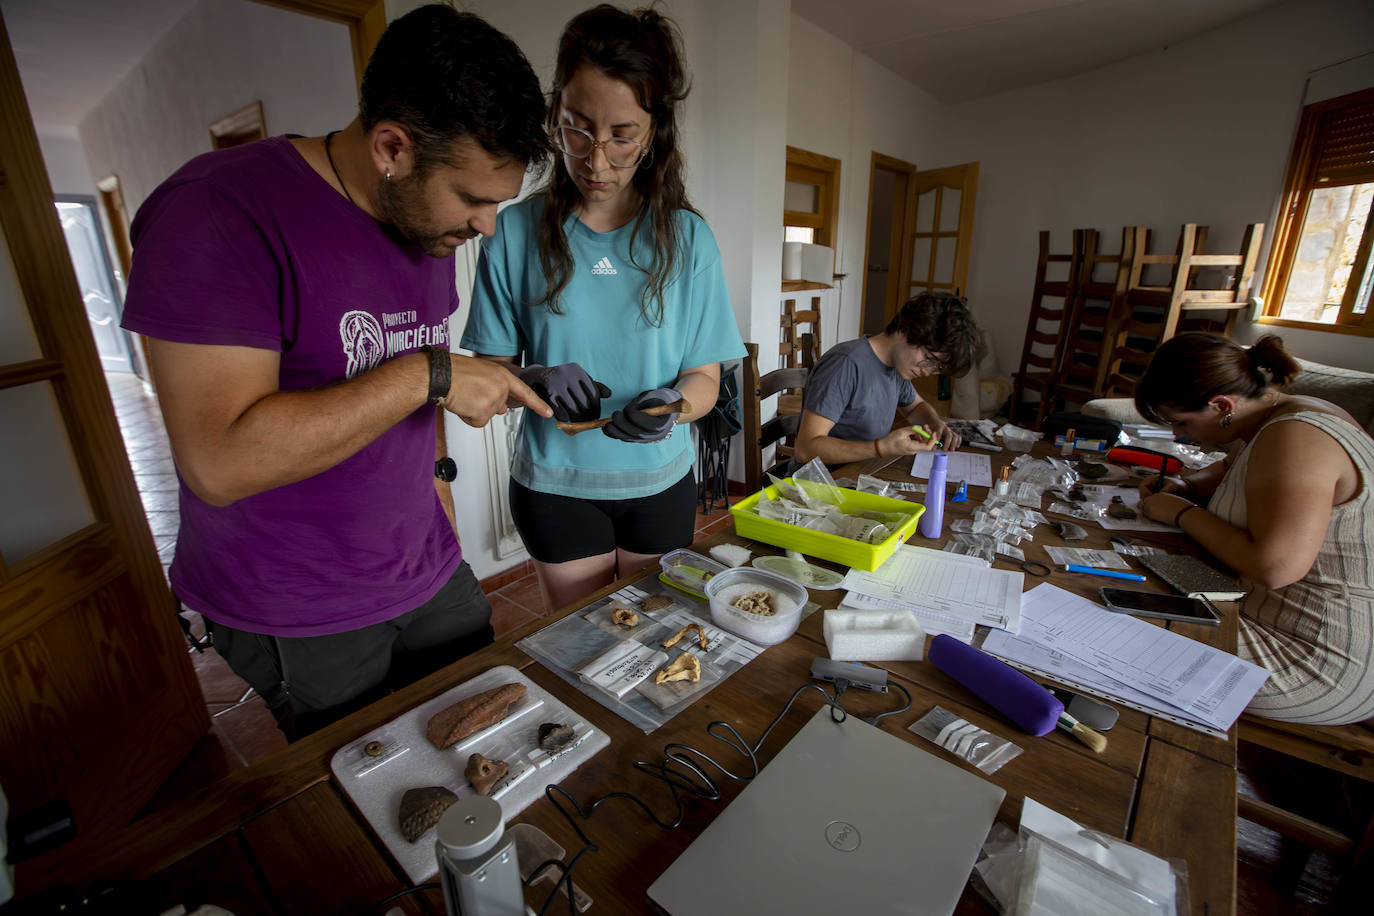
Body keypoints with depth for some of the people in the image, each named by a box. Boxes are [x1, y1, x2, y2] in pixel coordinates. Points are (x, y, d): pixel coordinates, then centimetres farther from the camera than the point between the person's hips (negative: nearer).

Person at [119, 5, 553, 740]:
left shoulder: (432, 223, 3)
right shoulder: (218, 212, -20)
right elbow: (221, 462, -27)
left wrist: (434, 473, 6)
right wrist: (430, 374, -28)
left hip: (429, 572, 6)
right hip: (296, 616, -5)